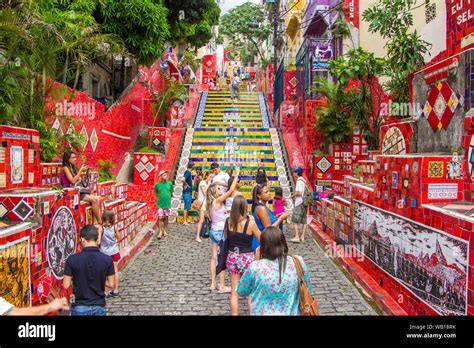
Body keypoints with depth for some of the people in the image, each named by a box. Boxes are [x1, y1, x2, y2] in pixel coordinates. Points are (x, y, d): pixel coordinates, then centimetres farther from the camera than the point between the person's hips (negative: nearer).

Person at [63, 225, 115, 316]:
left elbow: (66, 285, -9)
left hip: (80, 307, -1)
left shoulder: (72, 259, -13)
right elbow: (111, 284, -5)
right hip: (99, 306, 1)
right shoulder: (107, 259, -10)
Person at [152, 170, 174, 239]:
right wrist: (160, 198, 6)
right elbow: (156, 193, 8)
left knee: (166, 218, 11)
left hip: (167, 204, 2)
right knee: (160, 218, -3)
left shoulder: (169, 184, -1)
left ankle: (165, 231, 24)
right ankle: (160, 232, 6)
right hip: (160, 204, -2)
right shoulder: (157, 184, -5)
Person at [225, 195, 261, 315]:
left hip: (232, 257, 3)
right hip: (247, 258, -3)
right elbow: (262, 239, -5)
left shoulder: (228, 221, -7)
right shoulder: (250, 222, -18)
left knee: (234, 292, 14)